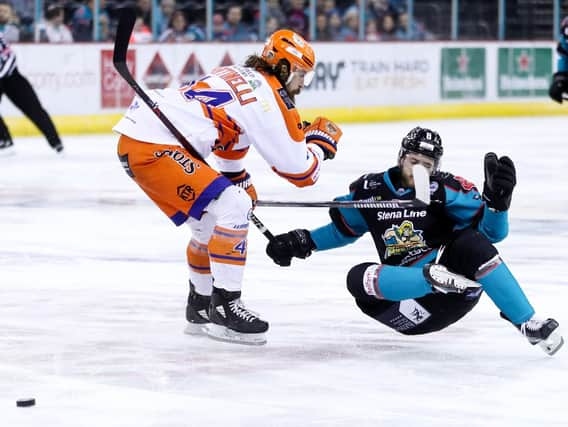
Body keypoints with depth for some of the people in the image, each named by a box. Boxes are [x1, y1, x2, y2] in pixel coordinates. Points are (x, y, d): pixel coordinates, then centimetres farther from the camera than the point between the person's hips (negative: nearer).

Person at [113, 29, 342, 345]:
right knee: (232, 210, -13)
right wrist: (323, 140, 15)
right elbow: (299, 170, -4)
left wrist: (243, 186, 51)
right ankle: (224, 308, -12)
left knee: (212, 221, 21)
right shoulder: (268, 97, -7)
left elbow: (230, 138, 39)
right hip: (152, 147, -10)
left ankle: (200, 308, 33)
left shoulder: (242, 77, 21)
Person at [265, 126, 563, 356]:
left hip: (460, 282, -2)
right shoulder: (369, 190, 4)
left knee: (470, 243, -32)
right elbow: (343, 229, 22)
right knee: (359, 278, -25)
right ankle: (433, 277, -43)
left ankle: (529, 324, -33)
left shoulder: (446, 189, -4)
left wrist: (497, 199, -28)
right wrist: (303, 242, 9)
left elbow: (492, 231, -9)